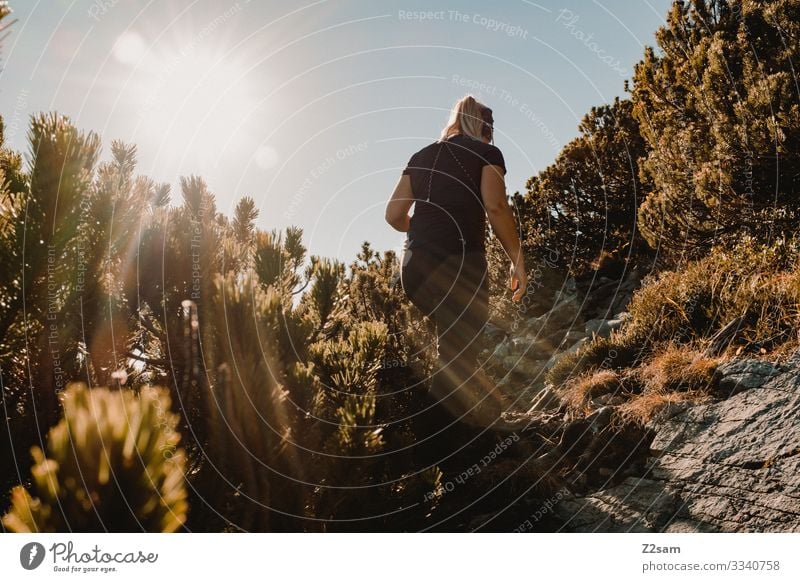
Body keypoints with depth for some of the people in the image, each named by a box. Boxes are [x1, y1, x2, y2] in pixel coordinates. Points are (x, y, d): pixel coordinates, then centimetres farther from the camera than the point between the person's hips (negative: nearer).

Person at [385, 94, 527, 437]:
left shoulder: (422, 156, 20)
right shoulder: (486, 152, 7)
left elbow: (394, 215, 15)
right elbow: (496, 207, -10)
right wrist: (517, 260, -3)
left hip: (414, 264, 6)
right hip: (460, 262, -6)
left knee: (452, 347, 19)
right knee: (459, 357, -1)